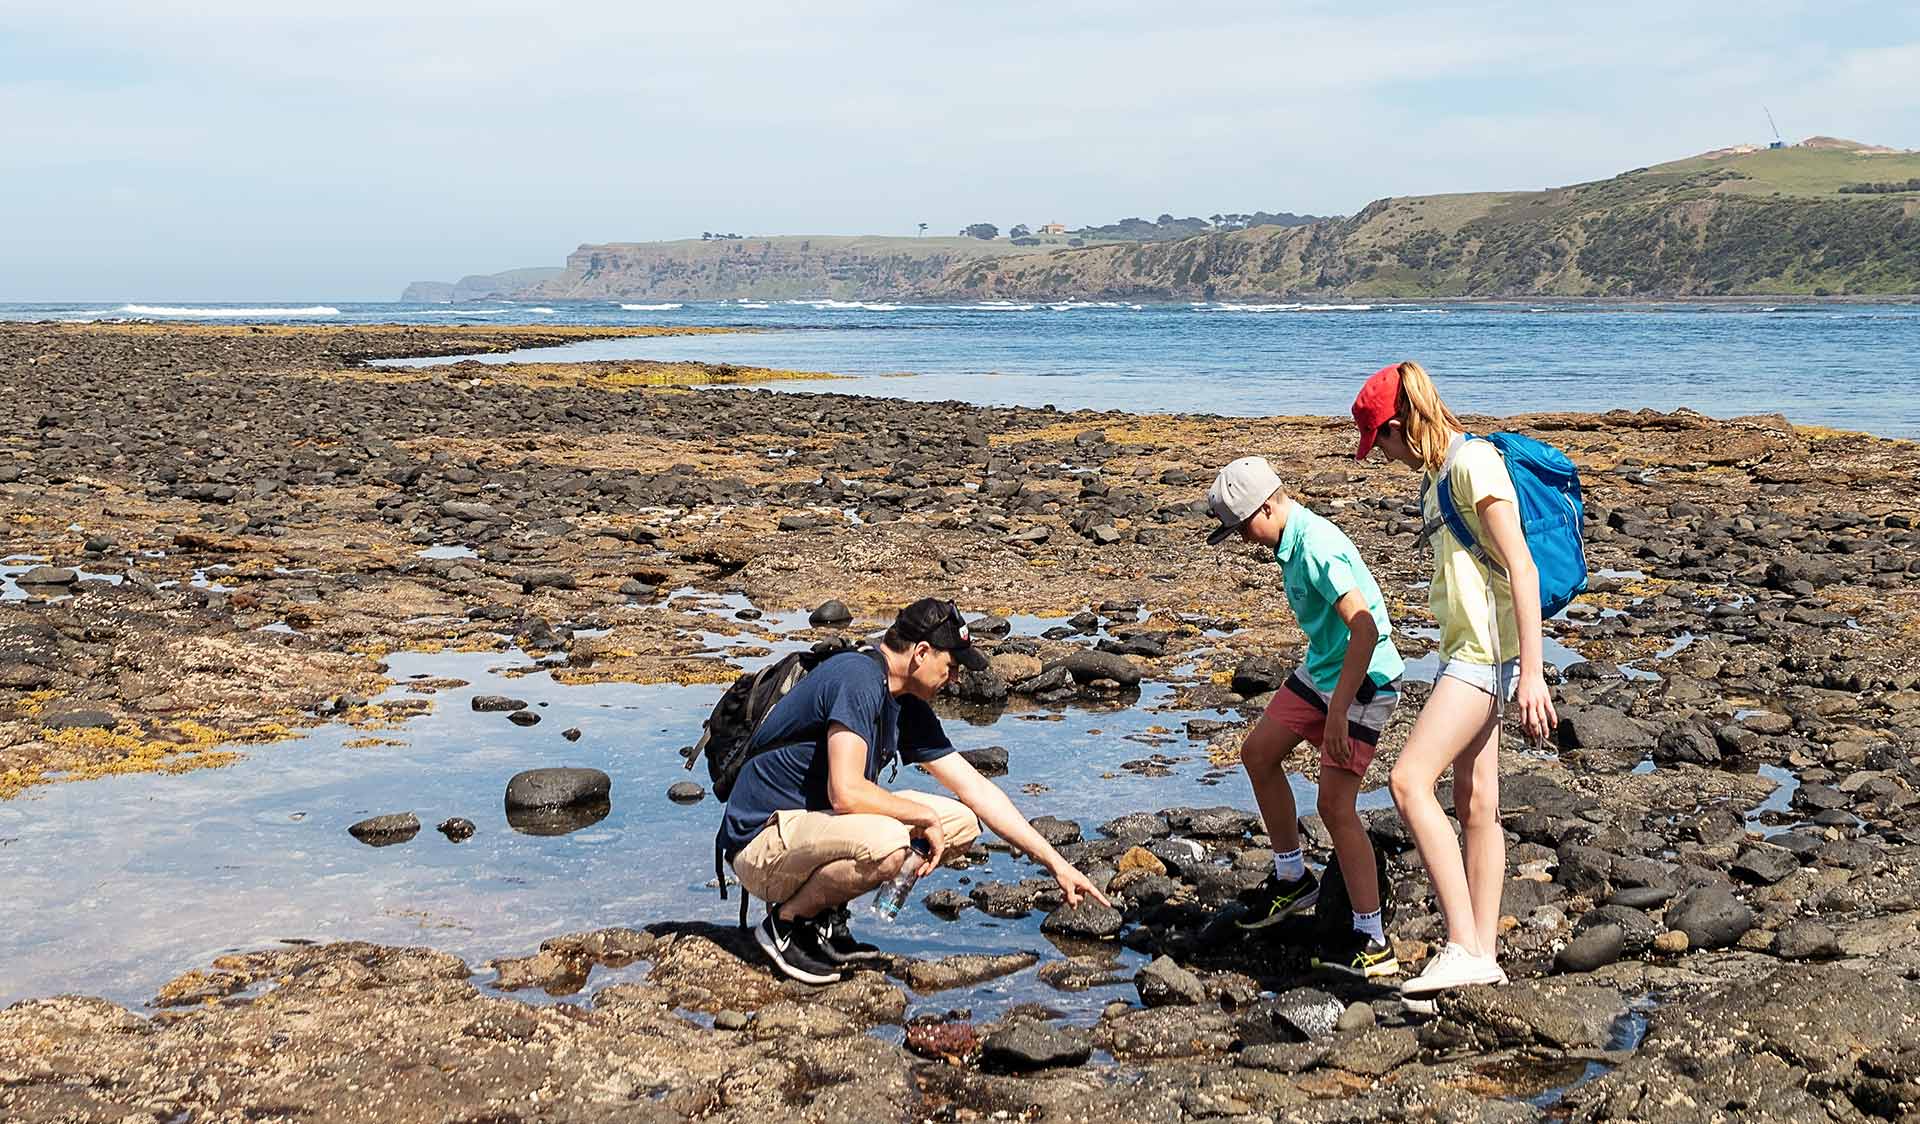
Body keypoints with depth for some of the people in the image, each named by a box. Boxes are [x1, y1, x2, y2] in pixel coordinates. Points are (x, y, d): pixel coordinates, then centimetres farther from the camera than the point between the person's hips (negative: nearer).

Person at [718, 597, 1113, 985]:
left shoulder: (907, 708, 9)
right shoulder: (858, 679, -20)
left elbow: (976, 789, 13)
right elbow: (846, 793, -30)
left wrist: (1055, 863, 11)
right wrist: (925, 816, -14)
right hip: (762, 842, -9)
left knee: (961, 822, 4)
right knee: (886, 843, -36)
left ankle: (826, 916, 6)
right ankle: (786, 921, -9)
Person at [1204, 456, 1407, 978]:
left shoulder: (1317, 547, -26)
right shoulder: (1291, 541, 6)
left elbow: (1365, 630, -32)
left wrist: (1338, 709, -31)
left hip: (1362, 681, -10)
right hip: (1320, 669, 11)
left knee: (1336, 806, -12)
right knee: (1259, 753, 17)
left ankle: (1372, 941, -5)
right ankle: (1292, 877, 30)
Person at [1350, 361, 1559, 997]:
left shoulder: (1474, 464, -13)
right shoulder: (1441, 474, 16)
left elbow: (1522, 570, -19)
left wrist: (1531, 673, -23)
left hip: (1488, 651, -10)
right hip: (1466, 652, 10)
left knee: (1409, 781, -18)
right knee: (1475, 804, 10)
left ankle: (1464, 947, -18)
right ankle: (1483, 957, 15)